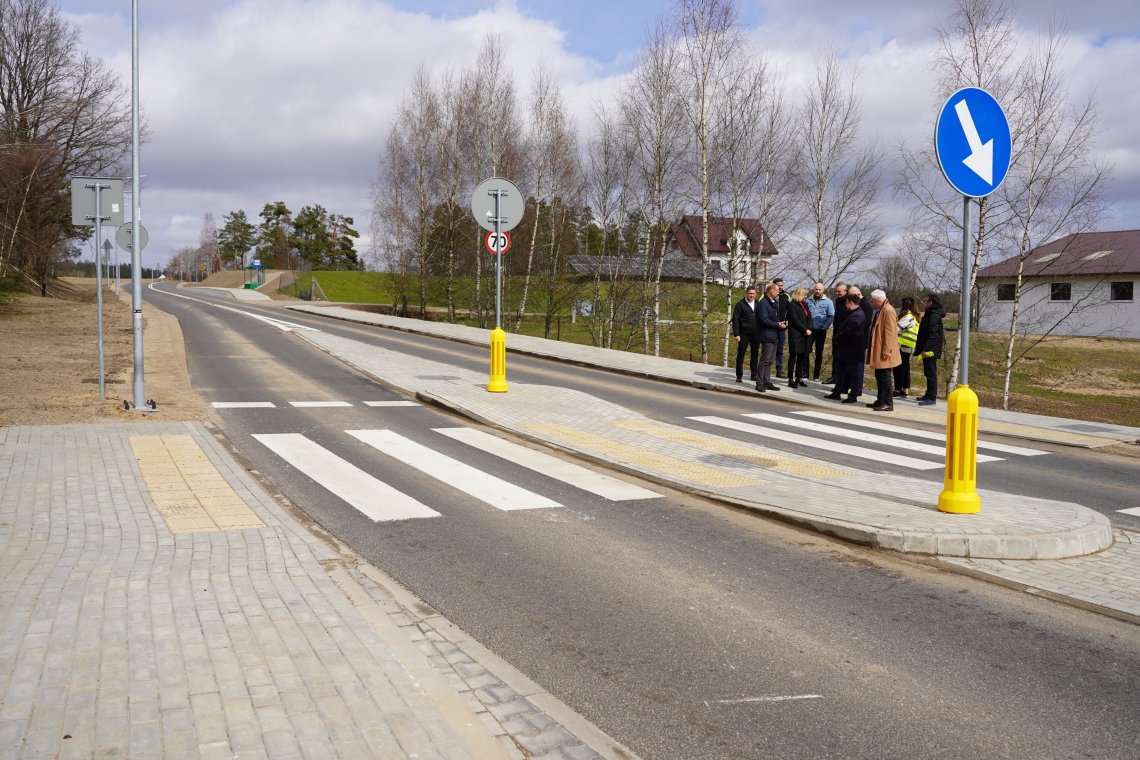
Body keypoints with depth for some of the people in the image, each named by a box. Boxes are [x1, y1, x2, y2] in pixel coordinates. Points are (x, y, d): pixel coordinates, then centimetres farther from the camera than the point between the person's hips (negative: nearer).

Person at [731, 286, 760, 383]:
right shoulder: (740, 304, -3)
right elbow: (735, 319, -6)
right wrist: (736, 334, -13)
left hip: (756, 334, 4)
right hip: (744, 334, -4)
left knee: (755, 355, 10)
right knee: (740, 355, 1)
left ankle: (754, 375, 18)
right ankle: (739, 376, 7)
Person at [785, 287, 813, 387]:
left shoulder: (805, 305, 16)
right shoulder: (792, 305, -7)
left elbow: (809, 317, 11)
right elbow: (795, 320, -13)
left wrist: (809, 329, -5)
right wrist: (805, 330, -14)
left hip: (805, 335, 7)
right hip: (795, 335, -7)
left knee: (802, 356, 8)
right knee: (793, 356, -3)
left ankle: (799, 377, 14)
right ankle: (791, 379, -1)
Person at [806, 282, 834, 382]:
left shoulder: (828, 301, -1)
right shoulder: (808, 301, 6)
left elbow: (831, 316, -5)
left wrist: (825, 327, -12)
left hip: (821, 331, -1)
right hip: (809, 330, 1)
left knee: (819, 354, 7)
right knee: (806, 351, -5)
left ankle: (816, 375, 13)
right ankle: (804, 372, 3)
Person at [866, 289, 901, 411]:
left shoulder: (888, 311, -16)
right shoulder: (879, 311, 13)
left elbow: (890, 332, -20)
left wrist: (886, 351, -22)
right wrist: (872, 349, 20)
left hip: (884, 352, -10)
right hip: (878, 350, 10)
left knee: (885, 377, -6)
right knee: (879, 376, 15)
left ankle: (888, 403, -2)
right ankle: (881, 400, 23)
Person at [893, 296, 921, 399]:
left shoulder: (907, 317, -15)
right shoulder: (915, 317, 15)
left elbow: (897, 329, -17)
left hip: (902, 346, -9)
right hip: (908, 347, 9)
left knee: (899, 368, -4)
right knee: (905, 367, 13)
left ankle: (898, 390, -3)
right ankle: (906, 390, 16)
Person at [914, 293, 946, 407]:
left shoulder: (934, 316, -16)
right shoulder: (930, 314, 17)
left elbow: (932, 334, -22)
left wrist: (925, 349, -24)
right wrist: (923, 349, 20)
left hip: (930, 350, -11)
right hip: (928, 349, 11)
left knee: (930, 373, -8)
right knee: (929, 373, 15)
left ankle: (931, 397, -6)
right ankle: (929, 395, 23)